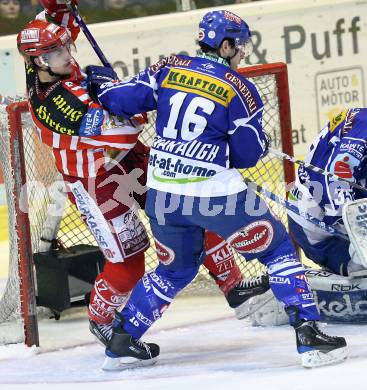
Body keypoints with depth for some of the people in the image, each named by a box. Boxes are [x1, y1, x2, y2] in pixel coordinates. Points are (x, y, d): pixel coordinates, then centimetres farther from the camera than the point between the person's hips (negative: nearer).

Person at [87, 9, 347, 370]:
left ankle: (120, 343, 27)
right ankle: (308, 336, -4)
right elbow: (248, 155, -1)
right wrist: (261, 142, 22)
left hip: (163, 192, 5)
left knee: (176, 270, 27)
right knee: (279, 250, 8)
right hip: (215, 194, -5)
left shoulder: (168, 69, 5)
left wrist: (101, 84, 27)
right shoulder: (239, 89, -5)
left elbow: (123, 100, 6)